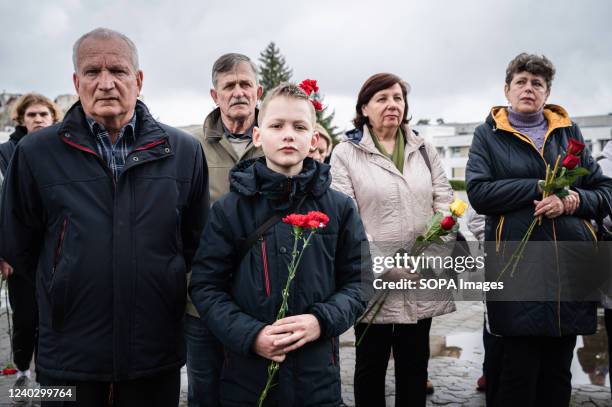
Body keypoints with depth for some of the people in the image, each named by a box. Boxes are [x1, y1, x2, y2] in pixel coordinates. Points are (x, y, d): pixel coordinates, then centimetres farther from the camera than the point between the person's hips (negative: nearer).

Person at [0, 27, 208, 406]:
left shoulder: (185, 152, 0)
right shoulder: (36, 153, -2)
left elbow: (197, 242, 8)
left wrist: (162, 285, 8)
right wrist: (73, 287, 8)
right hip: (68, 359, 0)